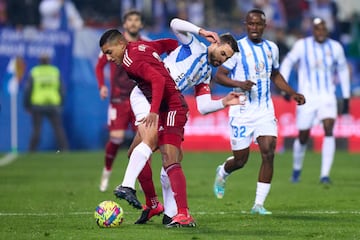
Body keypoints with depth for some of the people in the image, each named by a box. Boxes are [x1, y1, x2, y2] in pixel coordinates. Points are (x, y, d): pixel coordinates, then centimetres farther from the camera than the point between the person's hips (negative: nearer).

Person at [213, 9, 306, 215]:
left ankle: (259, 204, -6)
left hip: (265, 110, 4)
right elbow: (219, 75, -7)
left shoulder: (272, 48, 8)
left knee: (269, 153, -12)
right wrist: (239, 84, -25)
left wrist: (293, 93, 13)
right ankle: (222, 173, 39)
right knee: (241, 160, 2)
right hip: (242, 111, -4)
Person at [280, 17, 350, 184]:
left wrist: (346, 98, 14)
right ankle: (296, 169, 33)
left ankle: (325, 175, -19)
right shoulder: (302, 45, -6)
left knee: (329, 131, -20)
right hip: (307, 97, -1)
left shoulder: (335, 47, 1)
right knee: (303, 138, 5)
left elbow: (343, 71, 14)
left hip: (327, 97, 1)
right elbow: (287, 63, 7)